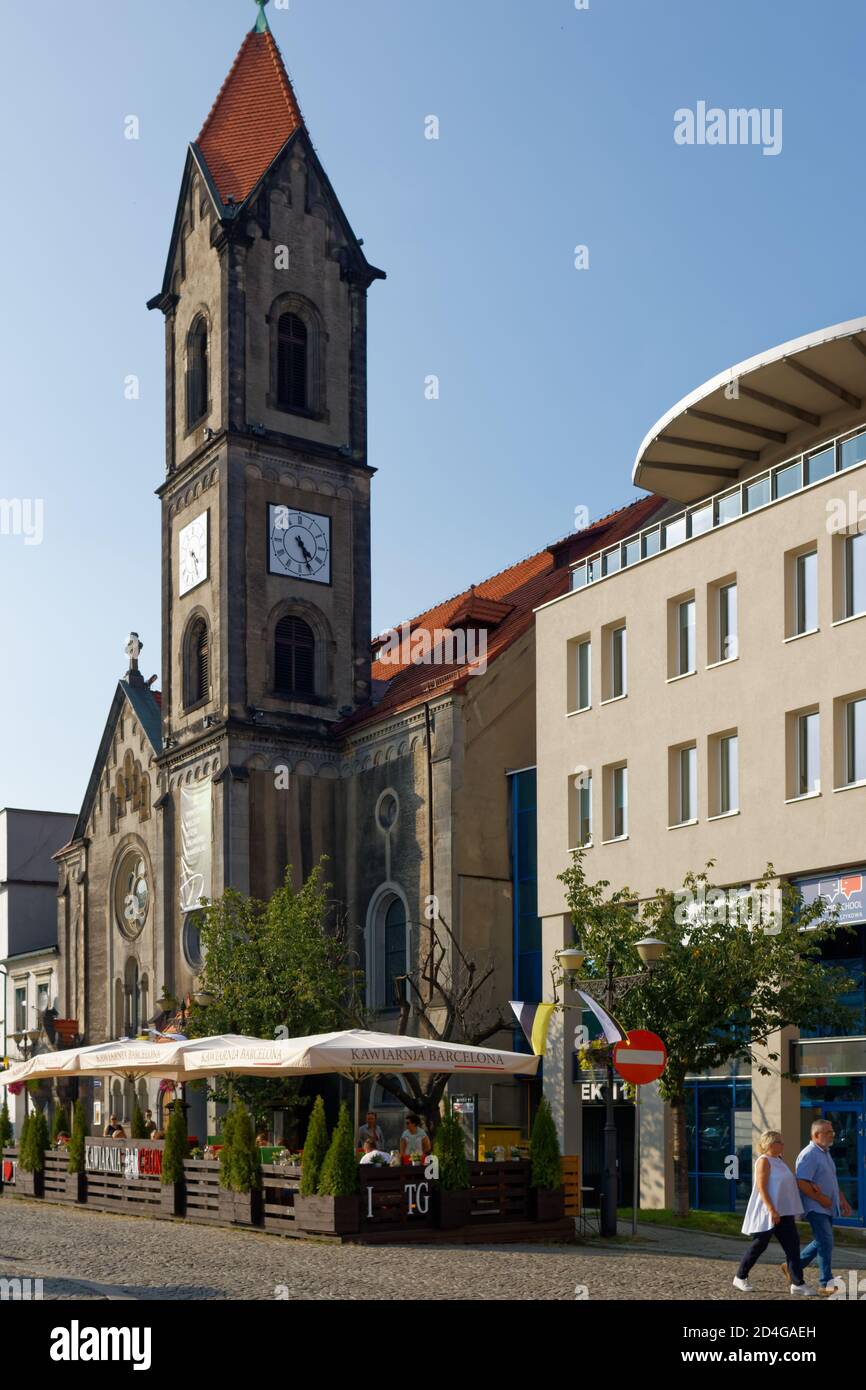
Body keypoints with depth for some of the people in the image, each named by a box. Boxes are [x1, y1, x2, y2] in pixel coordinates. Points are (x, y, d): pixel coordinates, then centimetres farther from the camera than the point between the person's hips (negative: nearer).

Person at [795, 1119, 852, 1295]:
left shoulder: (825, 1153, 16)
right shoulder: (809, 1155, -16)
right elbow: (801, 1183, -23)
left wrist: (842, 1200, 18)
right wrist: (820, 1198, -18)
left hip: (828, 1207, 10)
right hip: (816, 1208, -10)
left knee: (821, 1242, 14)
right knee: (825, 1243, -11)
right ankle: (826, 1283, -7)